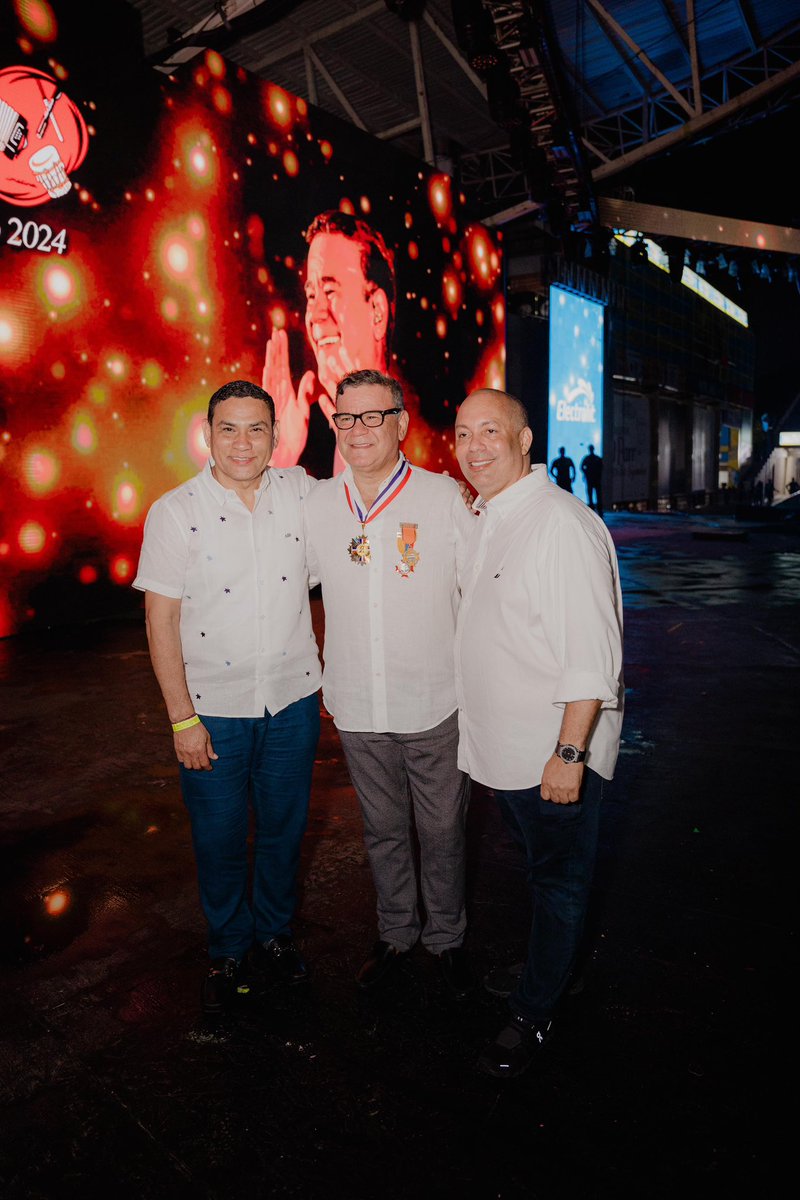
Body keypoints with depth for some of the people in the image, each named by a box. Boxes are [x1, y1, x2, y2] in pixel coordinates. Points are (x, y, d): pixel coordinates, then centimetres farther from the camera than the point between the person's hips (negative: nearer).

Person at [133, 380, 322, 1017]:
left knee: (285, 829, 18)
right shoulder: (176, 511, -9)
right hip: (214, 708, -2)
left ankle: (274, 935, 43)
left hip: (292, 700, 2)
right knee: (220, 839, 13)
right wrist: (182, 718, -10)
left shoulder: (302, 492, -3)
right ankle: (228, 951, 39)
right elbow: (161, 618, -8)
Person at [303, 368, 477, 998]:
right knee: (384, 831, 19)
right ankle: (396, 934, 41)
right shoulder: (317, 504, 0)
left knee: (442, 832, 14)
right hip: (357, 708, 3)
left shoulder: (445, 498, -8)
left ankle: (446, 937, 38)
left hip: (435, 707, -2)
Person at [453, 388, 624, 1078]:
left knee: (558, 881, 11)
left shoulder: (562, 525, -21)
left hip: (556, 754, -8)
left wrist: (569, 752, -23)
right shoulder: (485, 518, 8)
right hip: (504, 748, 8)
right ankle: (545, 970, 45)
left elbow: (592, 654, -23)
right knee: (540, 872, 25)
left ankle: (534, 1014, 28)